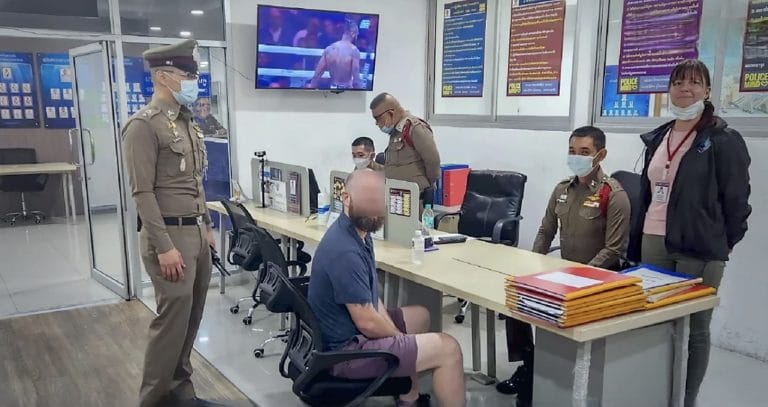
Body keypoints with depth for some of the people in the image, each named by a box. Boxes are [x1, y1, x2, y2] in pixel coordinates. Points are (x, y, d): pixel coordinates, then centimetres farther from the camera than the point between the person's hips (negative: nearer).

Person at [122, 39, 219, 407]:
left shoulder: (187, 123, 13)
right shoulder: (143, 126, -12)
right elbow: (143, 193, -16)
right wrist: (164, 246, -19)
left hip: (196, 231, 8)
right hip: (170, 234, -8)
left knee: (192, 316, 13)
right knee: (173, 317, -4)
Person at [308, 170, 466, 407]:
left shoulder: (359, 230, 3)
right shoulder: (345, 251, -28)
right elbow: (367, 322, -24)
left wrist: (396, 334, 0)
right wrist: (400, 338, -6)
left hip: (350, 331, 10)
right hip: (346, 350, -10)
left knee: (420, 316, 27)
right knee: (448, 349, -10)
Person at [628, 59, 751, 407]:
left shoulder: (725, 140, -6)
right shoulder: (657, 139, 12)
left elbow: (737, 199, -5)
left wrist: (723, 245, -2)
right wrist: (636, 243, 15)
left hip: (700, 250, -5)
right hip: (654, 244, 6)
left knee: (694, 329, 5)